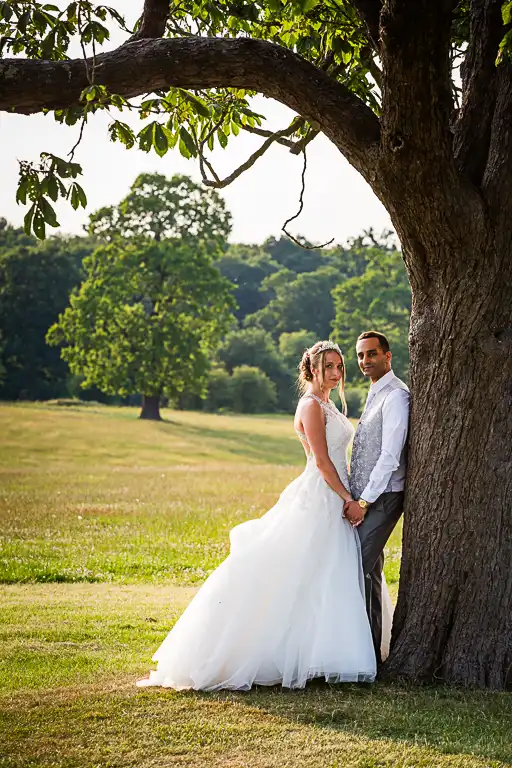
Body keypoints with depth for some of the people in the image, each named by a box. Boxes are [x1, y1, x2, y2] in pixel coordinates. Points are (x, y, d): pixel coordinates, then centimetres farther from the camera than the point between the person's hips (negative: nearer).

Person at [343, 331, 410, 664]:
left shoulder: (396, 396, -13)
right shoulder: (376, 396, 18)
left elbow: (390, 456, -19)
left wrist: (364, 502, -18)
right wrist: (357, 499, 14)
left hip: (382, 498, -9)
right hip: (366, 498, 9)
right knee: (369, 571, 11)